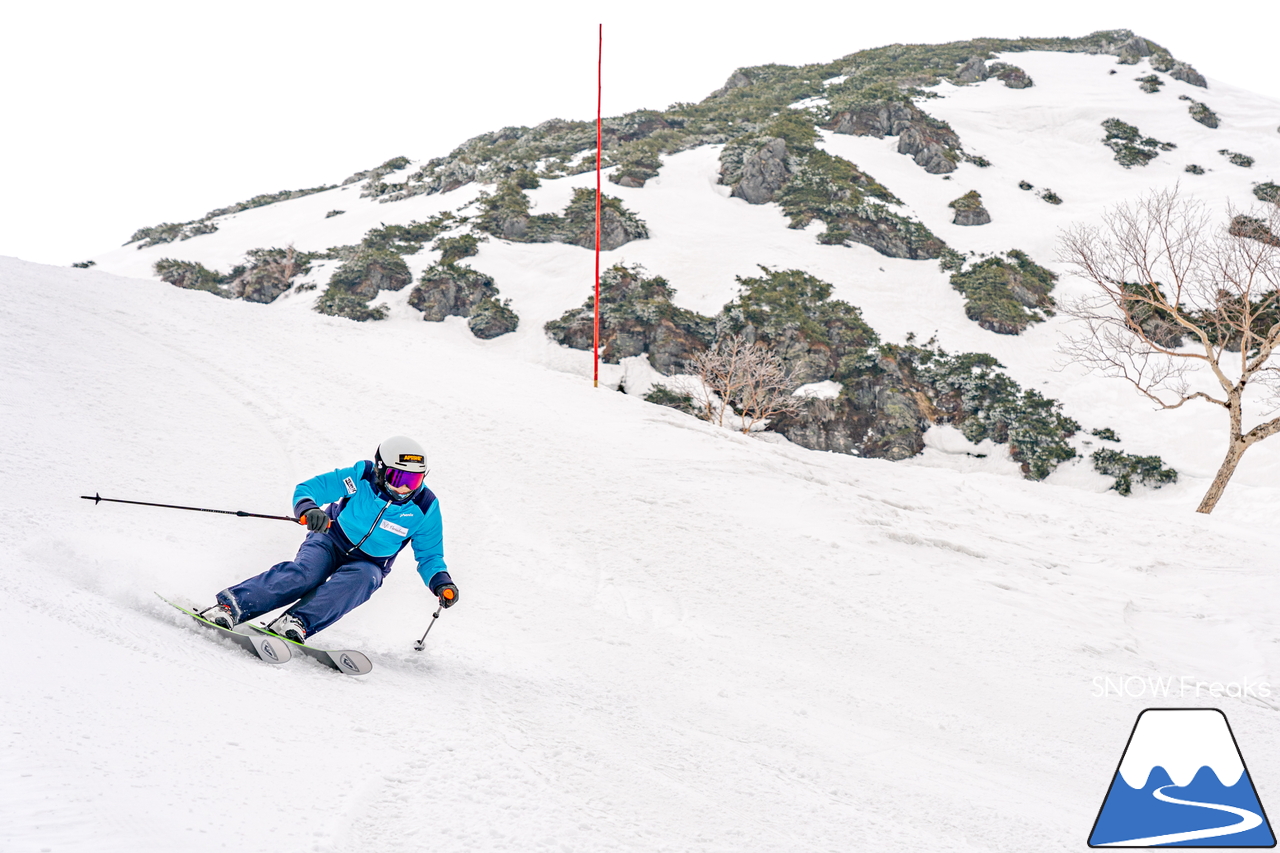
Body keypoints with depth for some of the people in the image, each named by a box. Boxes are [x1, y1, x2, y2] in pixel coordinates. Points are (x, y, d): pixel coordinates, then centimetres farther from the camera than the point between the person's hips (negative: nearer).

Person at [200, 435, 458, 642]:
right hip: (332, 540, -1)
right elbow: (308, 489, -12)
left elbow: (429, 555, 3)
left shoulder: (425, 508, -9)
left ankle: (297, 622, -48)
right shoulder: (363, 477, -14)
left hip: (369, 564, 1)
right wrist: (308, 510, -35)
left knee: (361, 579, -35)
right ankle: (229, 606, -41)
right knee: (304, 573, -33)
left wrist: (441, 582, -17)